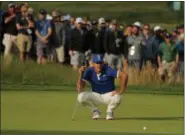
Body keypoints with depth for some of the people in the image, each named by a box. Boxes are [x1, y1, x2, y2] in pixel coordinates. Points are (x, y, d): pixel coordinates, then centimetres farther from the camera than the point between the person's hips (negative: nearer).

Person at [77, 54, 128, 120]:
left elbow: (124, 75, -29)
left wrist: (120, 91, -29)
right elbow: (80, 89, -19)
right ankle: (95, 111, 3)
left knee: (117, 98, -36)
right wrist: (80, 74, -32)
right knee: (81, 97, -27)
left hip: (109, 95, -2)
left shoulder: (108, 70, -21)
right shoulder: (89, 72, -13)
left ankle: (109, 111, 0)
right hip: (95, 96, 2)